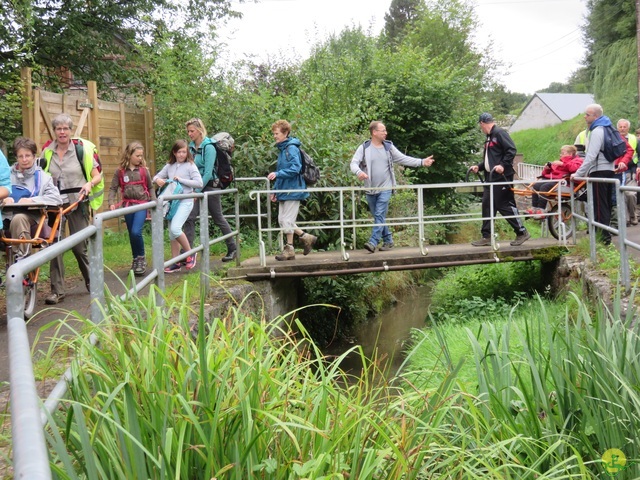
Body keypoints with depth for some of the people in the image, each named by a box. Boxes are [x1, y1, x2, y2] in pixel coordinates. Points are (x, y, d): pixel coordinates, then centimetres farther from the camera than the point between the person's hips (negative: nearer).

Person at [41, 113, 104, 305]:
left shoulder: (82, 148, -2)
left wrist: (89, 183, -21)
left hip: (77, 203, -2)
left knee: (79, 246, 1)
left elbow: (98, 176, -1)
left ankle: (91, 281, 23)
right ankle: (57, 290, 0)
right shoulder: (47, 151, 7)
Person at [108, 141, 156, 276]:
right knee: (131, 234, 10)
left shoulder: (143, 170, 0)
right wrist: (112, 203, -13)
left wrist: (154, 202, 2)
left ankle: (141, 257, 4)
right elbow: (113, 189, 1)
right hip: (127, 205, 2)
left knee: (136, 232, -17)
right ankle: (136, 259, 26)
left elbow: (150, 187, 11)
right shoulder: (120, 171, -1)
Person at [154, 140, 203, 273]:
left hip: (185, 202, -6)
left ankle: (189, 253, -1)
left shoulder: (190, 166, -3)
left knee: (175, 228, -21)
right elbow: (157, 176, 16)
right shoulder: (169, 166, 11)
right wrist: (158, 180, -8)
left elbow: (199, 183, -10)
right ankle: (176, 263, 15)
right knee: (172, 233, 7)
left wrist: (181, 180, -14)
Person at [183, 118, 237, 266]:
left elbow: (208, 172, -18)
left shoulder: (208, 147, -14)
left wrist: (197, 190, -18)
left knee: (218, 218, 6)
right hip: (196, 187, 6)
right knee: (189, 218, -7)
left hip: (209, 186, -6)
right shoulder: (191, 146, 7)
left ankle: (232, 249, 22)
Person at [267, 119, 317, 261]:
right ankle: (306, 237, 21)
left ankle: (289, 250, 5)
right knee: (282, 220, 10)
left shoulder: (292, 148, -12)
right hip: (284, 191, 9)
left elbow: (295, 169, -22)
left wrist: (277, 174, -27)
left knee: (287, 220, -5)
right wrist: (275, 190, 17)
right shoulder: (282, 149, 16)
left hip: (292, 190, -9)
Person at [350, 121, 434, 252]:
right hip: (370, 189, 1)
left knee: (380, 216, -12)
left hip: (385, 188, -1)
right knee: (378, 217, 9)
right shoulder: (364, 148, -2)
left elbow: (403, 159, 8)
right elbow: (354, 163, -9)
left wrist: (422, 162, 1)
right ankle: (388, 240, 22)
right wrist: (359, 172, -32)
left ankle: (373, 242, -16)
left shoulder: (389, 147, 5)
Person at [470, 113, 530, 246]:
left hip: (502, 177, -9)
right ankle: (486, 237, 10)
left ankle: (522, 232, 3)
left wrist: (503, 165, -26)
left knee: (505, 205, -7)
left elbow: (511, 150, -18)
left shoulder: (499, 133, -9)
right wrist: (479, 167, 13)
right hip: (490, 178, 10)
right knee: (487, 206, 6)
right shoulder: (489, 137, 19)